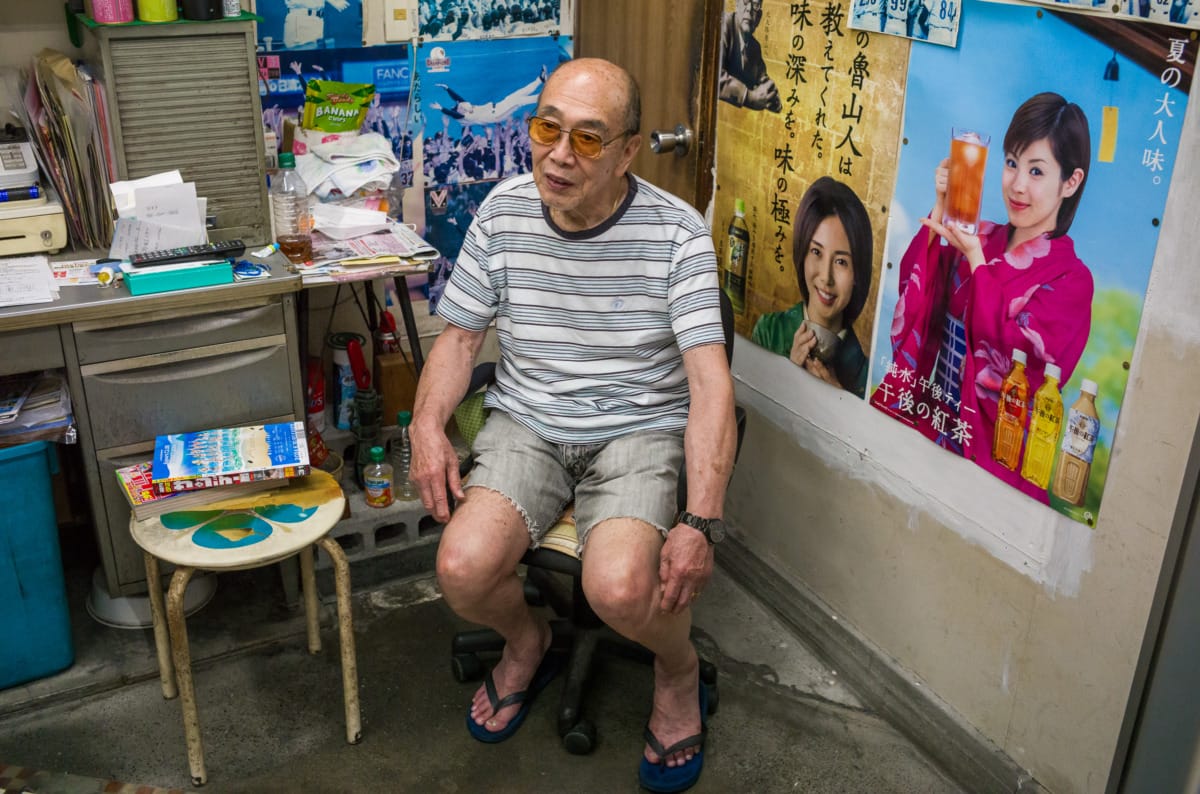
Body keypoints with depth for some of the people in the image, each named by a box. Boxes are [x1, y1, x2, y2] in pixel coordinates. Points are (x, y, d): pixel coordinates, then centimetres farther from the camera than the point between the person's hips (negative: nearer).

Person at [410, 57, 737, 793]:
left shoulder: (677, 233, -13)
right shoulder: (503, 213, -2)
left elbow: (710, 382, -17)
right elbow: (461, 336, 9)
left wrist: (701, 522, -27)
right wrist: (428, 424, -10)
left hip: (639, 430, -3)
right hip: (527, 423, 3)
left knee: (620, 588, -30)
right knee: (463, 570, -22)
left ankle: (680, 669, 10)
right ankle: (527, 641, 17)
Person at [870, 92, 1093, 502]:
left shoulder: (1070, 279, -5)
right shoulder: (982, 237, 10)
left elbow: (1011, 354, -16)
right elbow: (915, 293, 2)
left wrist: (975, 259, -16)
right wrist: (940, 210, -5)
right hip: (929, 421, 5)